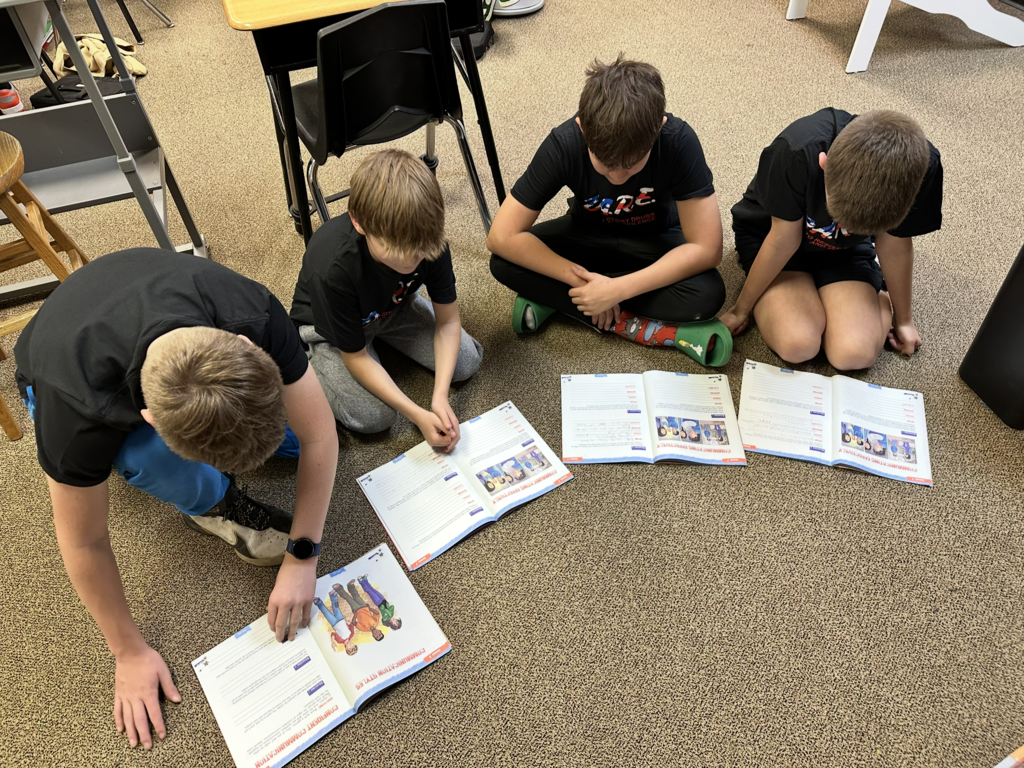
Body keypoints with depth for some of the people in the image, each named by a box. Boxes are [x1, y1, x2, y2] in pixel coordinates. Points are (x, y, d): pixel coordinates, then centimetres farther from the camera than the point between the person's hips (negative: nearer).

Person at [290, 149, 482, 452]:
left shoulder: (429, 242, -29)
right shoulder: (333, 269, -41)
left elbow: (448, 319, -17)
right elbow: (356, 358, -28)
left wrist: (440, 397, -29)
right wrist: (418, 416, -33)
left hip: (392, 305, 5)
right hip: (327, 326, -4)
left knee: (466, 362, -4)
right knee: (373, 416, -21)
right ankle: (308, 361, 5)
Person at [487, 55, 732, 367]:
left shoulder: (679, 142, -32)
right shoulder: (563, 144, -29)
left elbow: (706, 248, -30)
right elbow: (502, 237, -28)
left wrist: (618, 289, -35)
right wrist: (580, 281, -33)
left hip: (655, 240, -1)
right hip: (588, 235, 1)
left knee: (708, 294, -31)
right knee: (505, 263, -26)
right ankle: (645, 327, -23)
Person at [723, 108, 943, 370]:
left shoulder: (921, 167, -28)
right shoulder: (797, 153, -37)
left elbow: (894, 243, -9)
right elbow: (784, 239, -21)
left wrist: (903, 318, 7)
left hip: (846, 249, 2)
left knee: (856, 354, -20)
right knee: (798, 344, -26)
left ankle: (879, 298, 13)